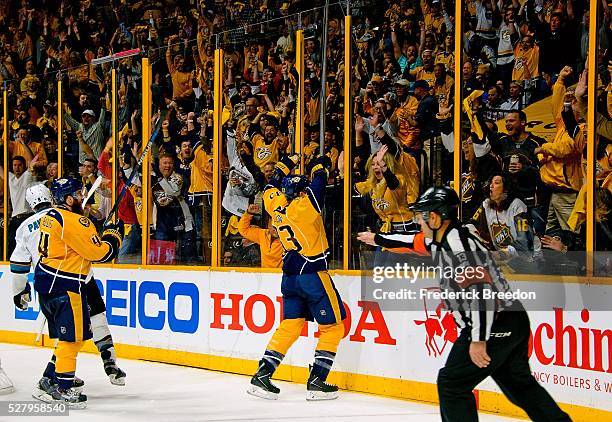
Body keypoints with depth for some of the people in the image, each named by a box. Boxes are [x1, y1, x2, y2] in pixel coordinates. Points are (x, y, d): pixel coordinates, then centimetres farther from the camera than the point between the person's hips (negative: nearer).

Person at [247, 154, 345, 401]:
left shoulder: (275, 204, 5)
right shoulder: (304, 205, -12)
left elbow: (272, 185, 24)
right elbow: (318, 183, -1)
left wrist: (288, 163, 35)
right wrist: (321, 165, 19)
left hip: (290, 276, 7)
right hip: (313, 274, -7)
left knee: (290, 325, 13)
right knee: (332, 327, 3)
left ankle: (262, 376, 6)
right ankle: (316, 382, -1)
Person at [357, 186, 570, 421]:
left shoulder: (457, 243, -20)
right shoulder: (442, 239, 10)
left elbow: (480, 291, -28)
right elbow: (415, 242, 31)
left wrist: (478, 340, -27)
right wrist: (377, 239, 43)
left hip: (497, 325, -10)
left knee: (452, 383, -5)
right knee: (519, 384, 21)